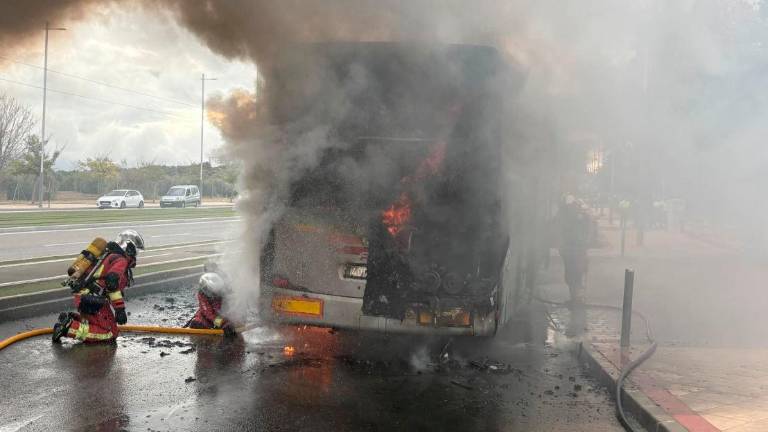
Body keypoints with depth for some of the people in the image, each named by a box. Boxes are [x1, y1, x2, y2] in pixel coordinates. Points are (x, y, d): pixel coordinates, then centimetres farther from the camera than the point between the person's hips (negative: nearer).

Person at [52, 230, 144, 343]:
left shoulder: (109, 256, 24)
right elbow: (112, 283, -23)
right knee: (110, 334, -11)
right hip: (93, 302, -10)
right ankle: (70, 328, -18)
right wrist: (120, 308, -24)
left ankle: (71, 318, 8)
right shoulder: (121, 260, -8)